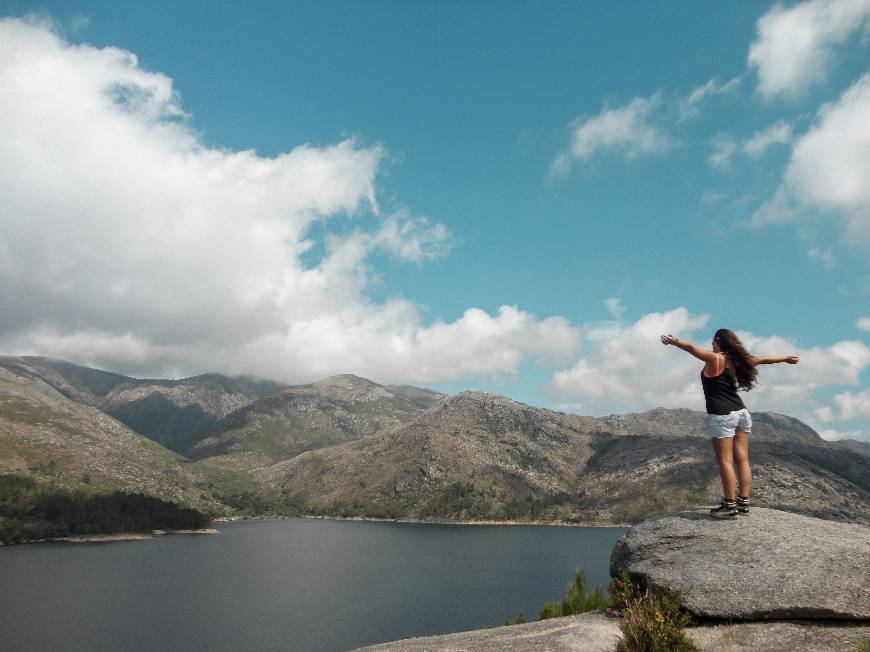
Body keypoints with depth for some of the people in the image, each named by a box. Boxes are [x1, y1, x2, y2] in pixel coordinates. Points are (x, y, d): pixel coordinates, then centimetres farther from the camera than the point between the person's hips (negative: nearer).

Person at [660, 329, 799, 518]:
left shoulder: (715, 359, -7)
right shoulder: (736, 360, 12)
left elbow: (691, 348, -21)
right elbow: (762, 359, 26)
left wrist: (674, 342, -32)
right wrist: (786, 358, 40)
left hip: (722, 416, -8)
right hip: (741, 414, 8)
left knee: (725, 461, -6)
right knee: (742, 460, 7)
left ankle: (730, 505, -7)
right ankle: (743, 502, 12)